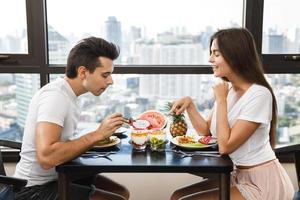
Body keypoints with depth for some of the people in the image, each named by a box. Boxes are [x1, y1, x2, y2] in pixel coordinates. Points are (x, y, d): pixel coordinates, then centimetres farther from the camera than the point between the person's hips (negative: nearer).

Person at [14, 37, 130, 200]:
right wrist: (97, 134, -26)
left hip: (58, 177, 9)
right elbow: (46, 157, -34)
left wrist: (95, 137, -4)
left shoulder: (67, 92, 5)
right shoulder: (55, 96, -23)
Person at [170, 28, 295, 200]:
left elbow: (225, 146, -22)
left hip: (261, 183, -8)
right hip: (238, 175, 8)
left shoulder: (258, 94, -21)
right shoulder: (228, 89, 6)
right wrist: (189, 104, -4)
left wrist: (221, 100, -17)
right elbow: (206, 131, 10)